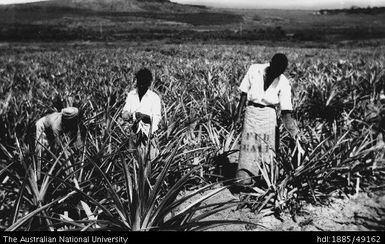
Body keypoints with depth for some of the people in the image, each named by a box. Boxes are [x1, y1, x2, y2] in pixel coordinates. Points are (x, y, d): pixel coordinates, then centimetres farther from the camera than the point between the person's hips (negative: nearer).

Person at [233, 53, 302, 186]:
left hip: (269, 114, 1)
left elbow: (286, 108, -7)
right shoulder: (254, 70, -3)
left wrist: (292, 129, -18)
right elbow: (244, 92, 5)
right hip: (252, 110, 0)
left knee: (268, 145, -1)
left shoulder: (284, 83, -3)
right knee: (249, 143, -8)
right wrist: (239, 113, 4)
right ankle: (244, 175, -11)